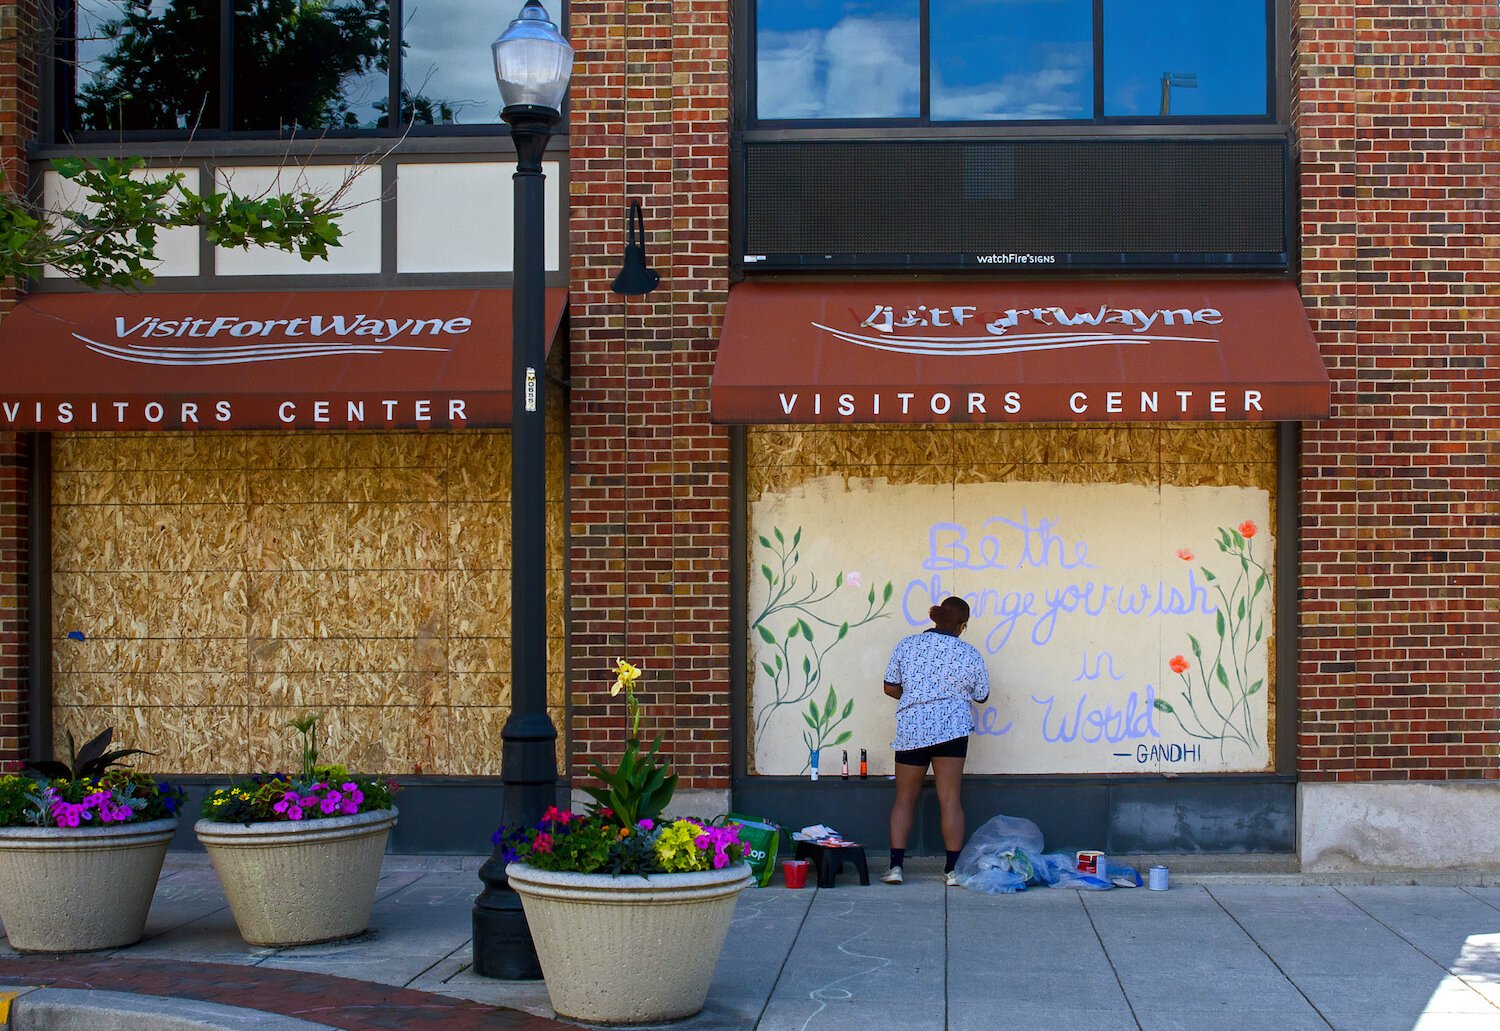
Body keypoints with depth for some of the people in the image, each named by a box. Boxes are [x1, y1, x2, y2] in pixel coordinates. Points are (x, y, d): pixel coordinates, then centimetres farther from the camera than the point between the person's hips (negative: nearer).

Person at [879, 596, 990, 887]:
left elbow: (890, 687, 7)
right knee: (950, 799, 2)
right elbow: (981, 695, 10)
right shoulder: (970, 655, -1)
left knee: (904, 798, 11)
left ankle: (895, 865, 4)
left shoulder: (906, 645, 3)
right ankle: (953, 869, 2)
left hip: (910, 729, 2)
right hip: (951, 729, -1)